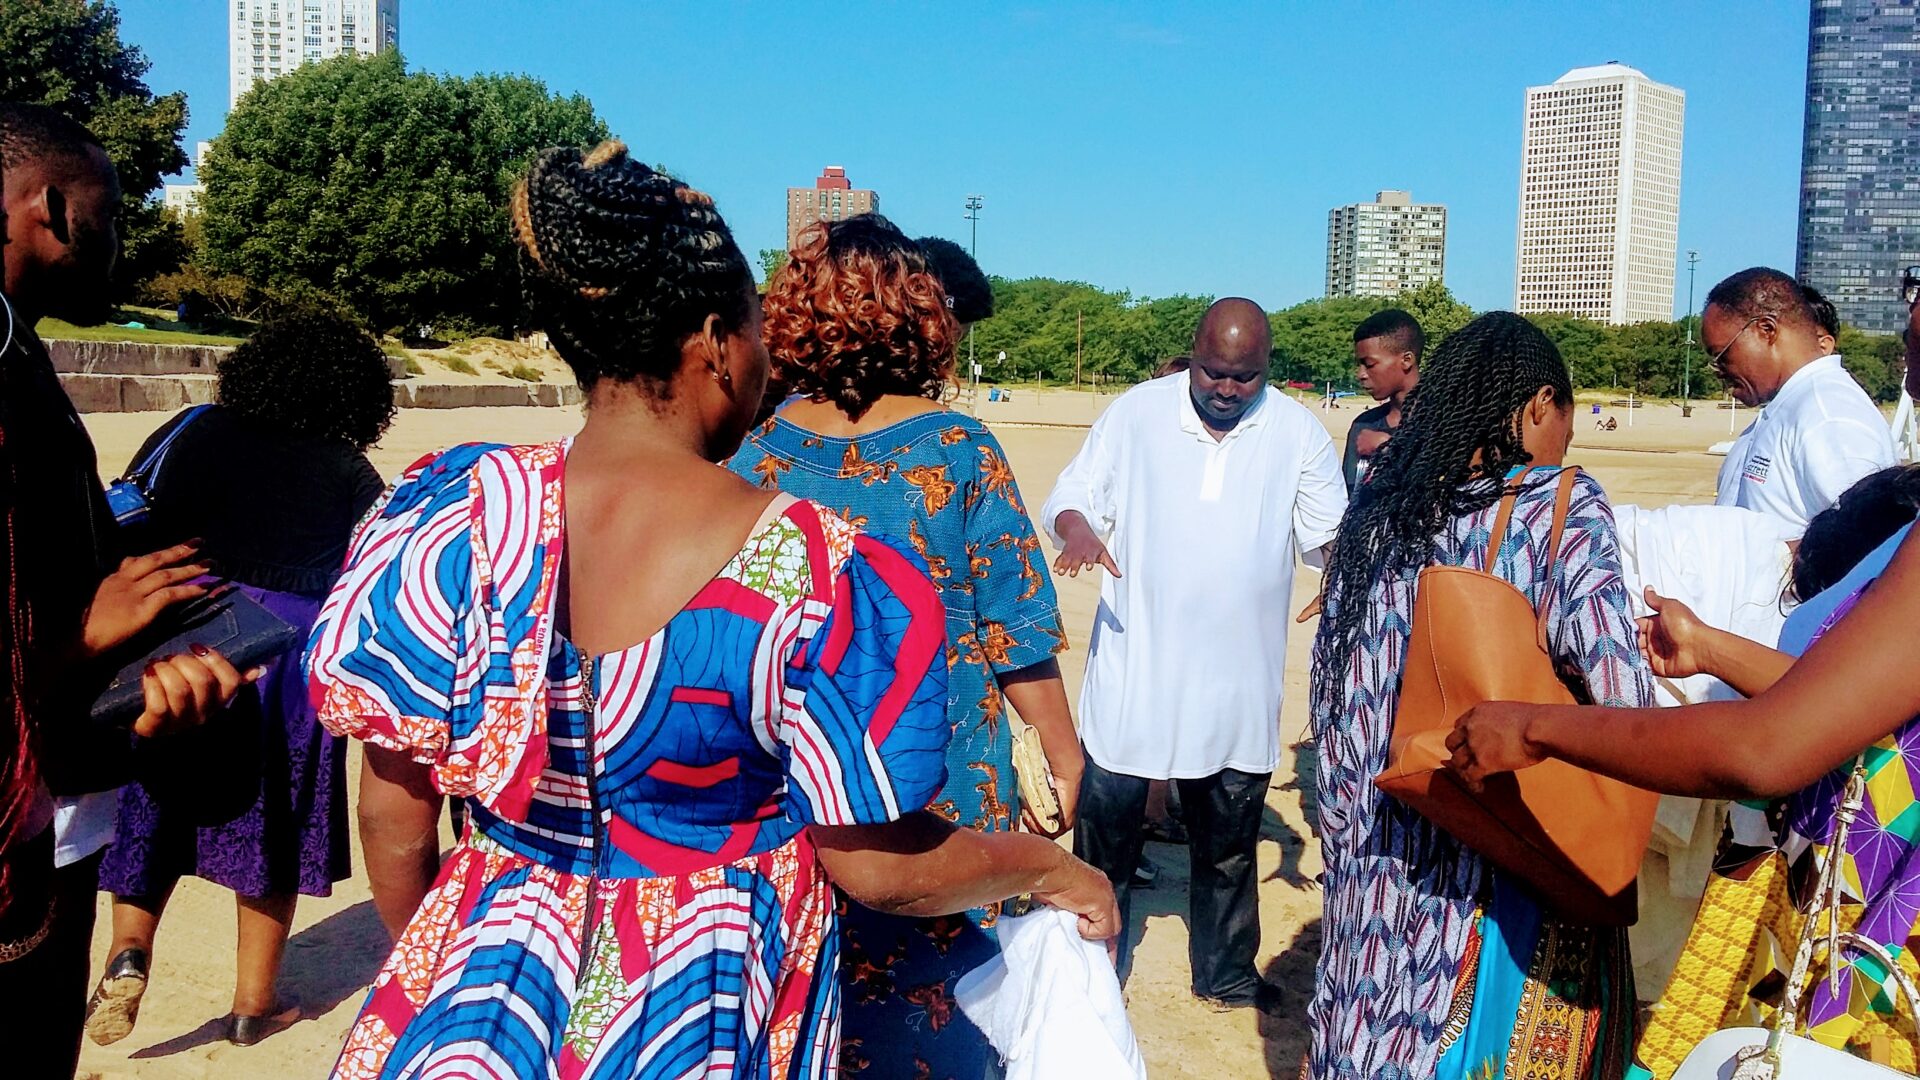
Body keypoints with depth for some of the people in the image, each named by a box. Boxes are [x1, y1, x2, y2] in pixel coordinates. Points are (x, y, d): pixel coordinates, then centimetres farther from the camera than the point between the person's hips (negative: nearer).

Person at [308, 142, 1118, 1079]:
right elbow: (878, 869, -16)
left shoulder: (454, 514, -15)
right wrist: (1046, 867, 2)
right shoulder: (817, 574, -23)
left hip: (476, 984, 2)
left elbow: (393, 808, -6)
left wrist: (424, 959, 13)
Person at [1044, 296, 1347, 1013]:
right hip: (1134, 675, -1)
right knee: (1106, 827, 6)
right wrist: (1078, 528, -25)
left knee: (1228, 843, 18)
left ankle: (1225, 972, 38)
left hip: (1238, 684, 2)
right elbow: (1069, 497, -2)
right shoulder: (1135, 414, -4)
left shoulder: (1298, 432, 0)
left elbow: (1327, 536, 5)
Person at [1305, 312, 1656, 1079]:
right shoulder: (1561, 506, -11)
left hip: (1378, 869, 5)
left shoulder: (1378, 506, 3)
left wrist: (1349, 853, 15)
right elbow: (1619, 697, -23)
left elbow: (1333, 695, 7)